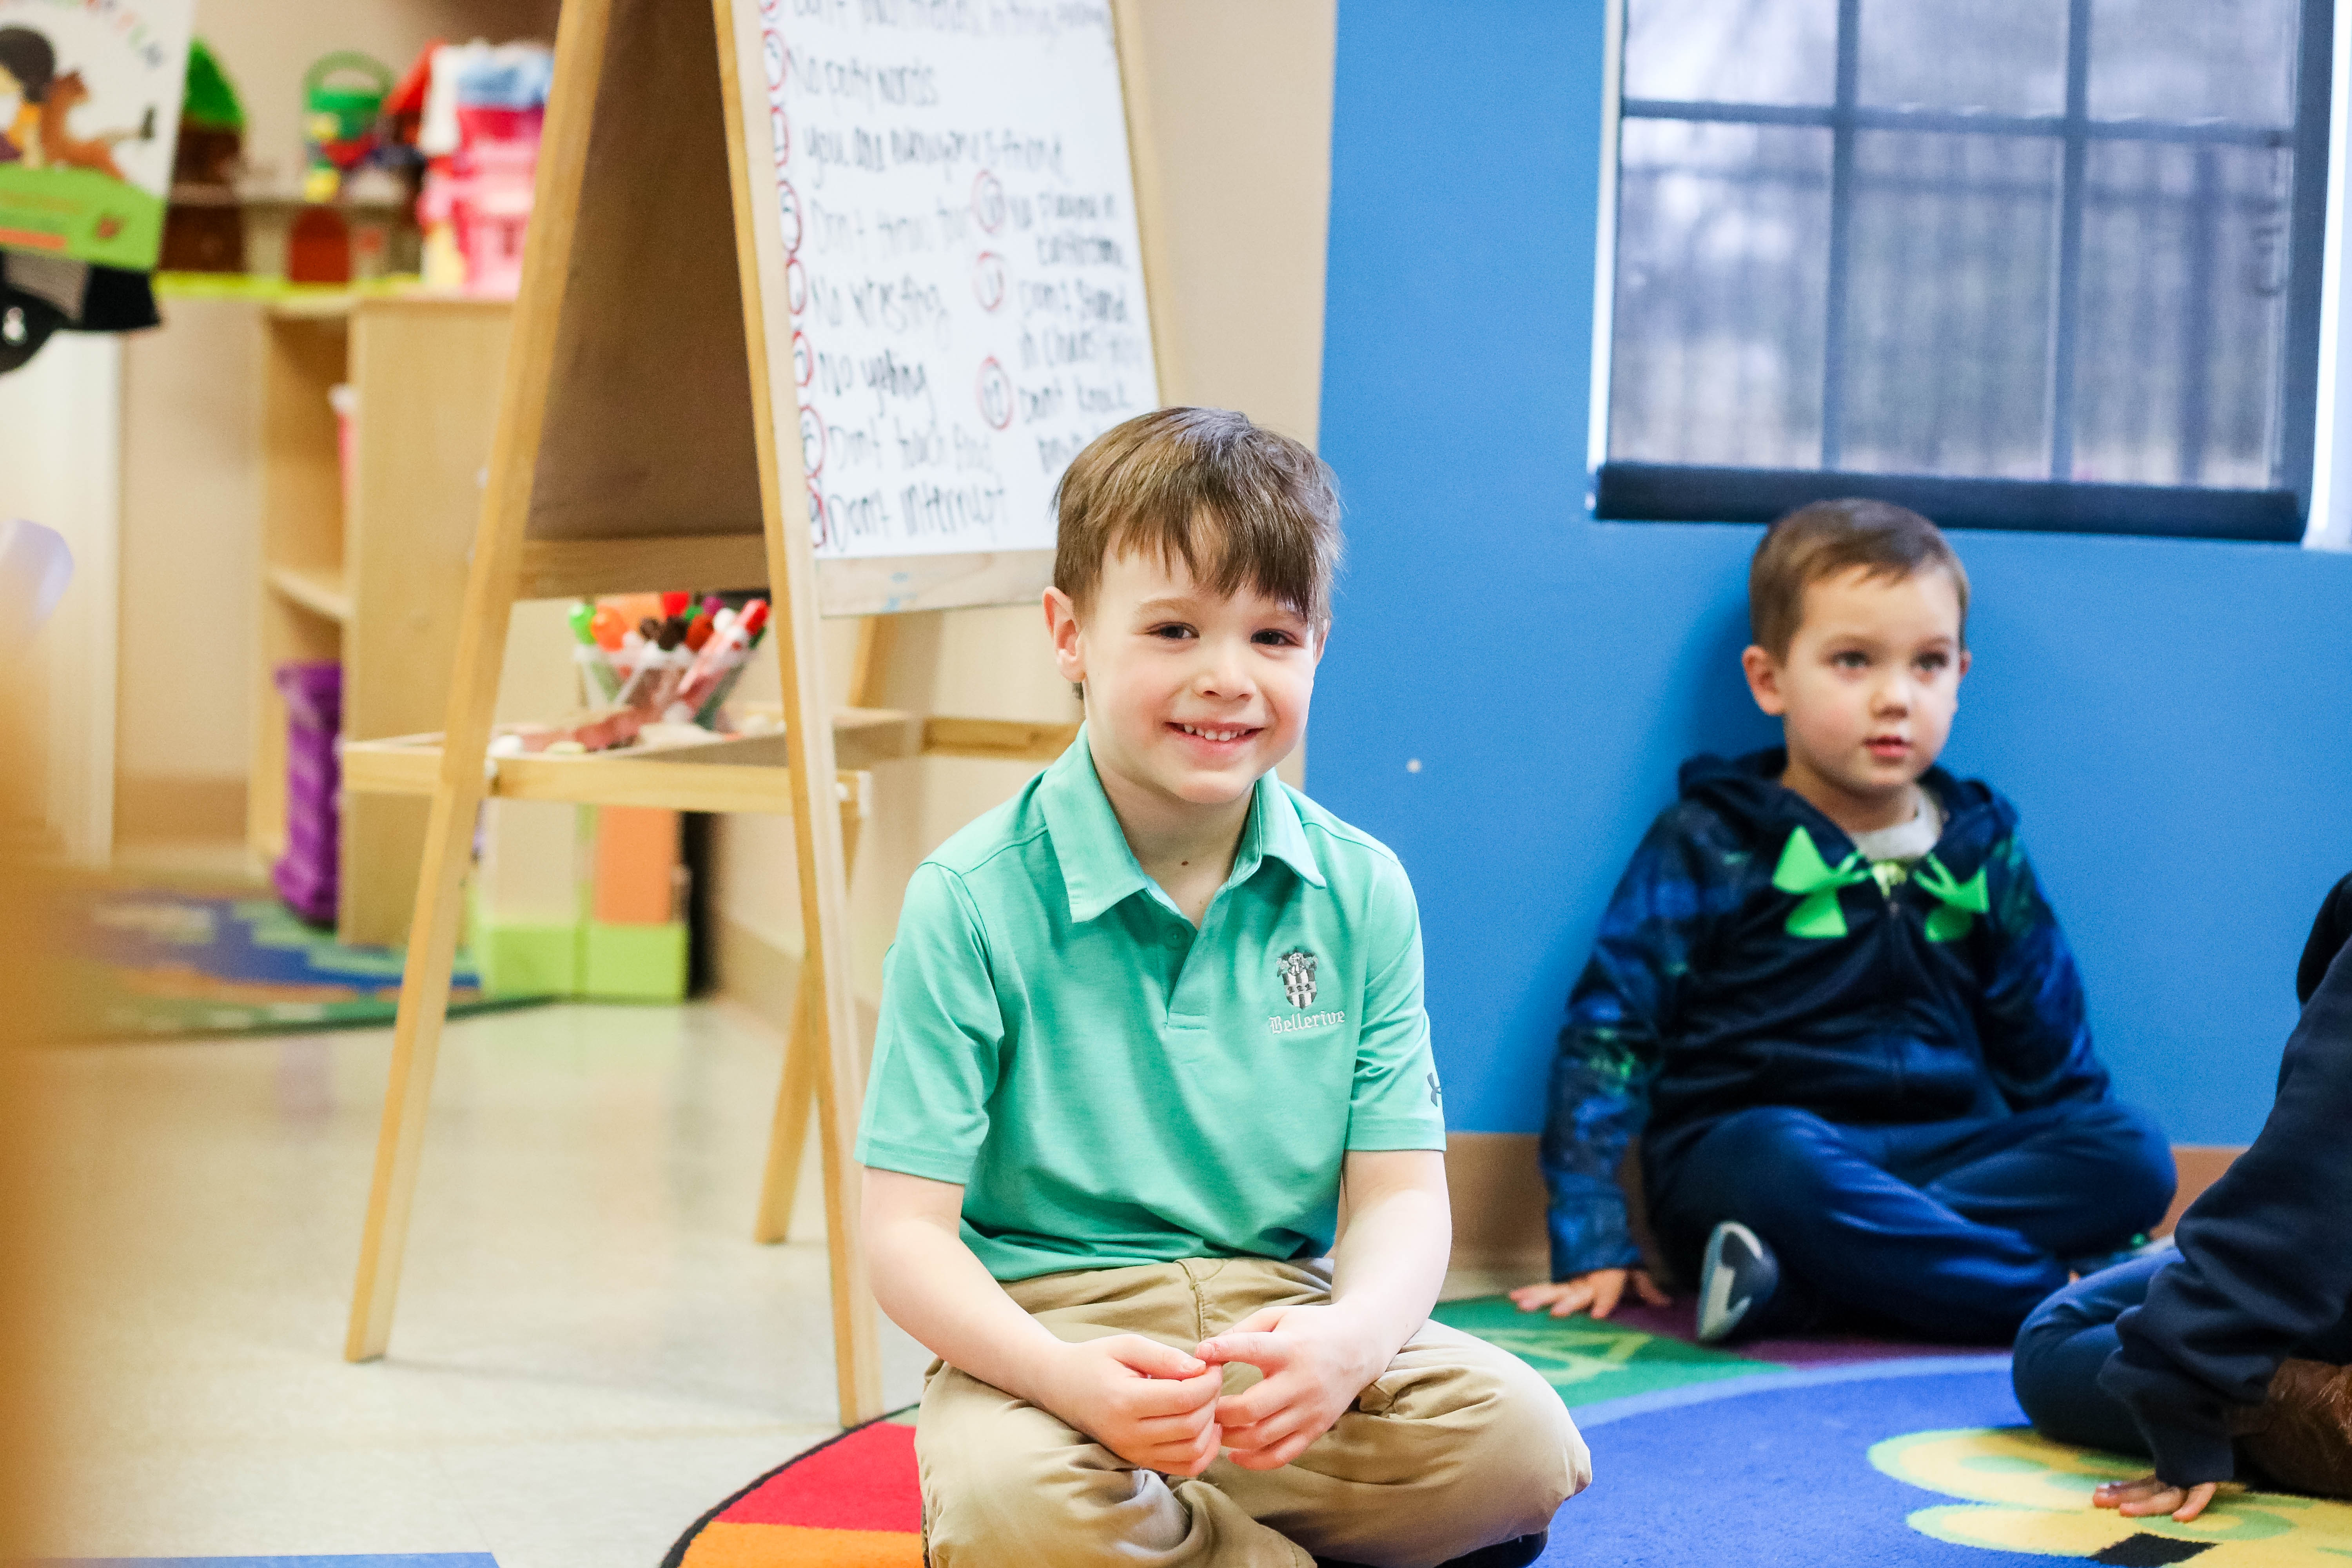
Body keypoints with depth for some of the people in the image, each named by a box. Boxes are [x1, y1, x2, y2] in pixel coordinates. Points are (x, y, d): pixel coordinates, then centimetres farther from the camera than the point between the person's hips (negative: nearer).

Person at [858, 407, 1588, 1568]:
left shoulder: (1359, 893, 3)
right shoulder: (975, 900, -8)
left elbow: (1400, 1198, -1)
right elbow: (906, 1231, -11)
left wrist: (1350, 1338, -26)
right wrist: (1069, 1376, -31)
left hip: (1284, 1312, 3)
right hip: (1047, 1331, -3)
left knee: (1521, 1438, -24)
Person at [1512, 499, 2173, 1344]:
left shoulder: (1982, 846, 14)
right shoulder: (1706, 845, 2)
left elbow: (2046, 1054, 20)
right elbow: (1607, 1032, -3)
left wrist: (2077, 1186, 6)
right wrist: (1593, 1245, -11)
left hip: (1940, 1151, 5)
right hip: (1749, 1143, -5)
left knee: (2136, 1156, -21)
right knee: (1785, 1163, -39)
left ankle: (1795, 1284, -31)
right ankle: (2058, 1297, -28)